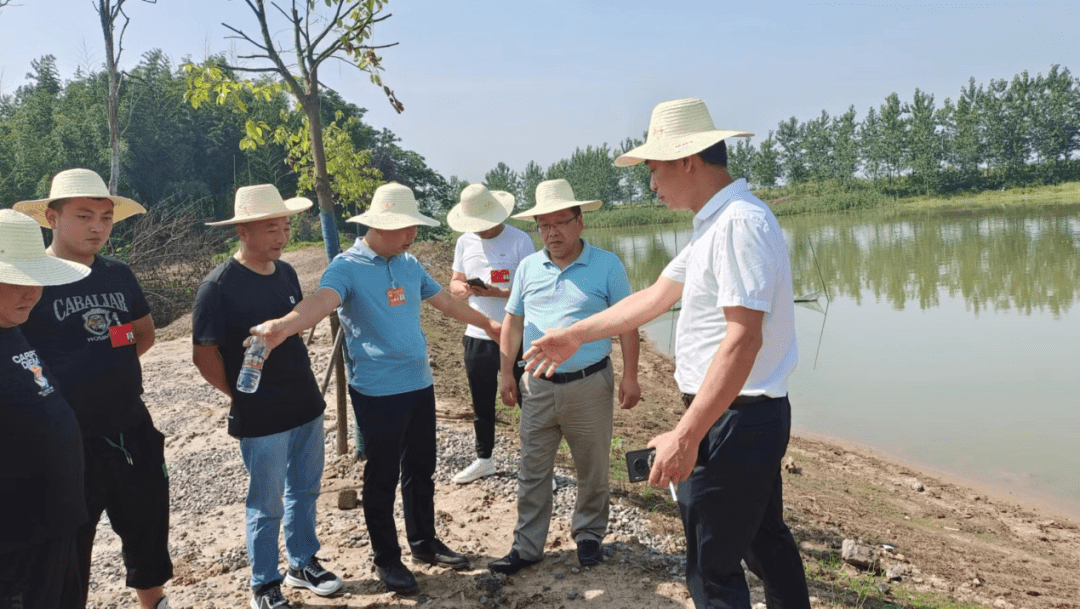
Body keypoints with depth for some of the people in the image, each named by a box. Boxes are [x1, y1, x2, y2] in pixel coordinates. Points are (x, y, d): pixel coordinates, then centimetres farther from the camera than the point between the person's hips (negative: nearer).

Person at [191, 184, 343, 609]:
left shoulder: (285, 273, 3)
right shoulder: (219, 286, -17)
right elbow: (204, 354, -13)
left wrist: (304, 381, 12)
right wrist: (241, 397, -5)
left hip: (306, 404, 6)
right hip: (261, 416, -6)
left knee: (305, 490, 19)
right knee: (266, 504, 7)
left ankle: (302, 563, 38)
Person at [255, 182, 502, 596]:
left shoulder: (410, 265, 8)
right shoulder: (348, 266, -13)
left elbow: (445, 301, 23)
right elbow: (321, 301, -33)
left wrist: (487, 324, 35)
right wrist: (284, 326, -55)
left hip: (420, 385, 6)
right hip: (378, 392, -6)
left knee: (421, 470, 18)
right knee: (382, 478, 7)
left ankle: (424, 542, 35)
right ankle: (387, 559, 23)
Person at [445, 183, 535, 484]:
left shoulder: (520, 240, -9)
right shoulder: (464, 242, 6)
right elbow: (454, 283, 10)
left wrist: (495, 292, -27)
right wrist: (463, 288, -14)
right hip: (476, 336, 5)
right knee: (481, 403, 16)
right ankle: (484, 460, 33)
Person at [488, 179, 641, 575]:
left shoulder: (607, 266, -5)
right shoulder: (528, 268, 5)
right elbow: (513, 322, 11)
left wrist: (630, 377, -8)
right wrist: (506, 374, 7)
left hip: (590, 384, -3)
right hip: (538, 386, 3)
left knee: (593, 469, 11)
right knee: (532, 472, 8)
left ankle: (589, 535, 31)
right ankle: (527, 546, 19)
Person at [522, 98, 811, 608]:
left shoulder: (738, 223, -20)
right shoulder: (714, 224, 13)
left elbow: (743, 339, -27)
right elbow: (654, 298, 18)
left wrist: (686, 436, -29)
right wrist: (575, 336, 21)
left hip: (733, 422, -10)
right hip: (755, 418, 10)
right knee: (766, 546, 22)